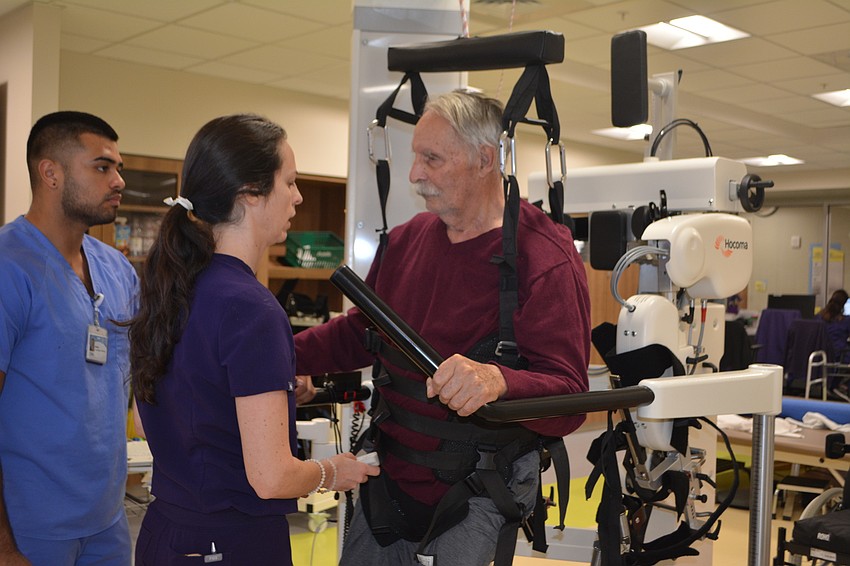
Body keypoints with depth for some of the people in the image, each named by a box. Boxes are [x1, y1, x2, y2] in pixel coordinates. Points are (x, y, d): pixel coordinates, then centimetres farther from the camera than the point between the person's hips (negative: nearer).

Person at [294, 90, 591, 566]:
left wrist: (498, 382, -46)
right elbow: (359, 333, 16)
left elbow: (569, 397, -26)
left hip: (474, 494, -6)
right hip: (388, 482, 6)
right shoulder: (408, 240, 4)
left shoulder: (546, 261, -18)